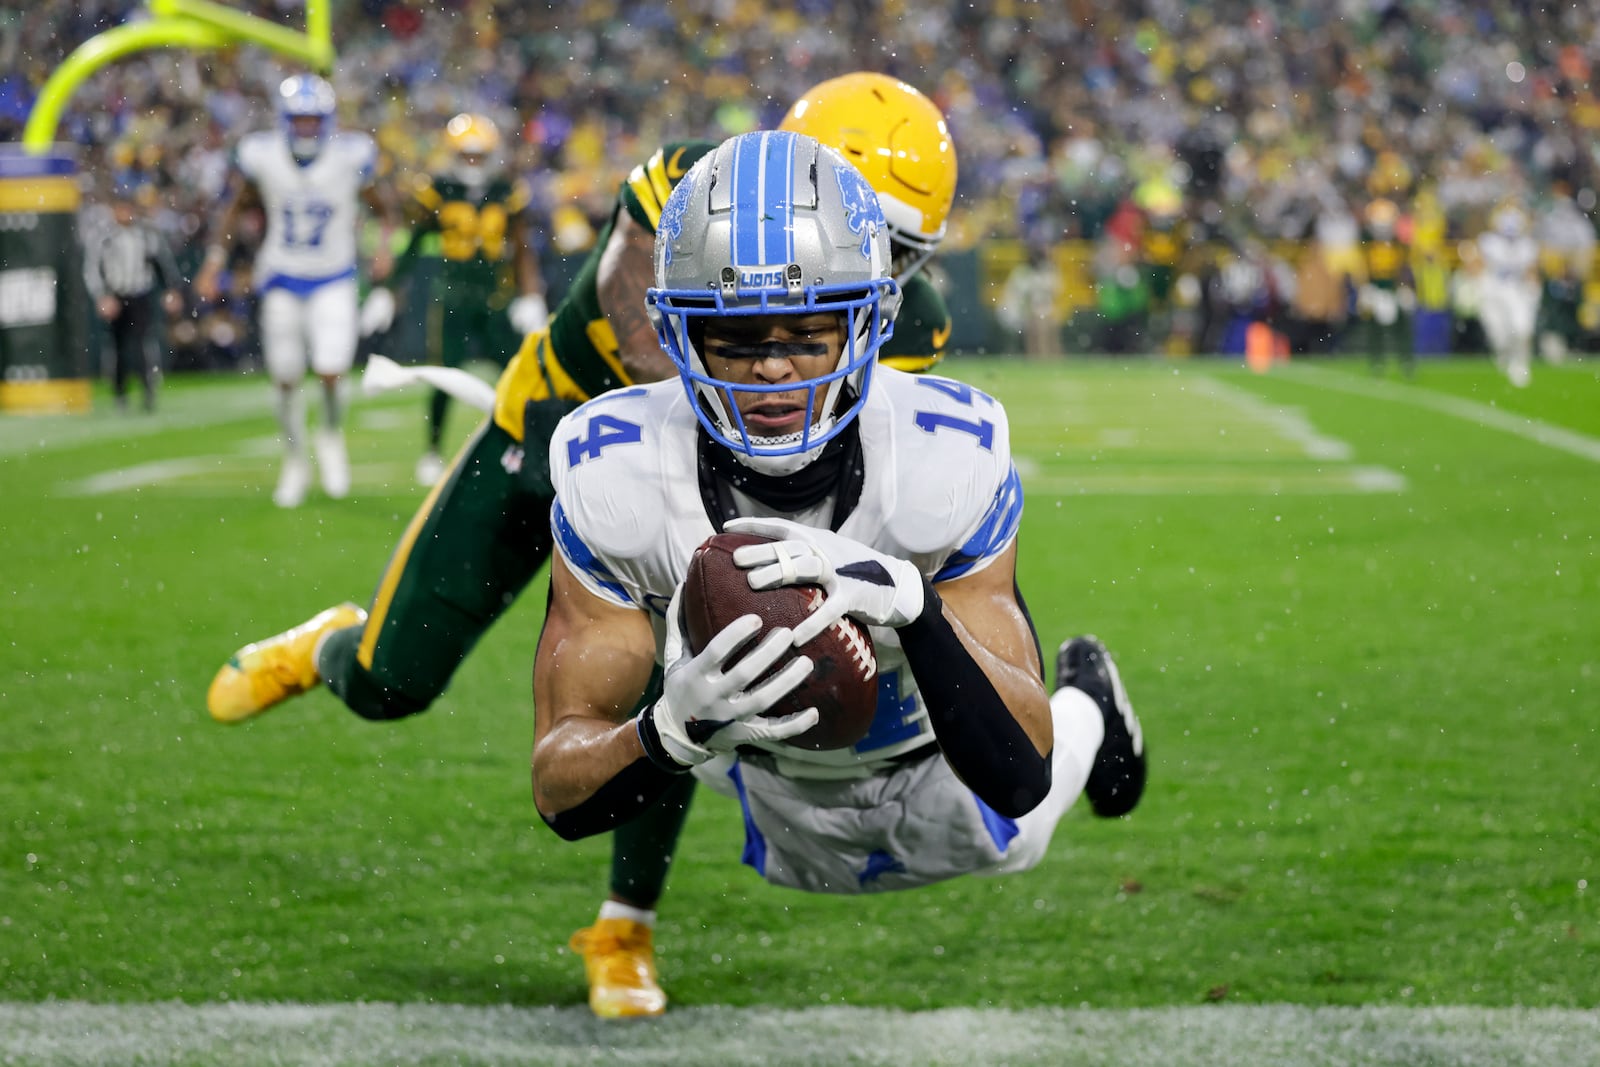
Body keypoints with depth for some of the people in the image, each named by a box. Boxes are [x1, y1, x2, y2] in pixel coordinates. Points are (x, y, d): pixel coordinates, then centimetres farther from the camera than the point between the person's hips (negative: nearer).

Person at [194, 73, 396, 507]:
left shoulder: (352, 157, -15)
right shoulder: (260, 155, -13)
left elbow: (382, 207, 1)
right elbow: (236, 208, 4)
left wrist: (386, 244, -17)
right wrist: (215, 259, 0)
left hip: (334, 280, -1)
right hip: (282, 279, 1)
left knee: (332, 371, -16)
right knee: (286, 380, 6)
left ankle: (332, 435, 17)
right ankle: (295, 461, 28)